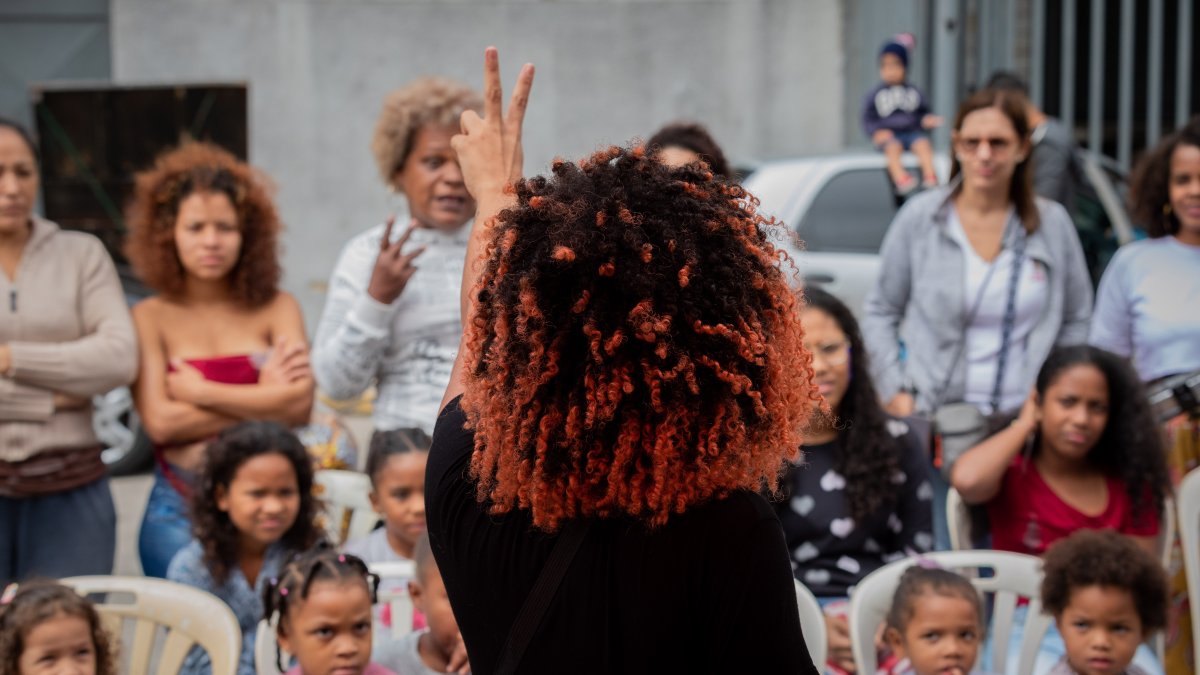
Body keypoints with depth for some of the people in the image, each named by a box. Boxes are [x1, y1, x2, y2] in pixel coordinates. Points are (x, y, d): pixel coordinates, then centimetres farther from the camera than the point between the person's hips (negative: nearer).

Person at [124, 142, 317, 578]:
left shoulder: (276, 309, 6)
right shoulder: (150, 318, 3)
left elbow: (300, 406, -6)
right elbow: (160, 421, -7)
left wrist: (199, 391, -5)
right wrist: (262, 400, -3)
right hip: (180, 508, -1)